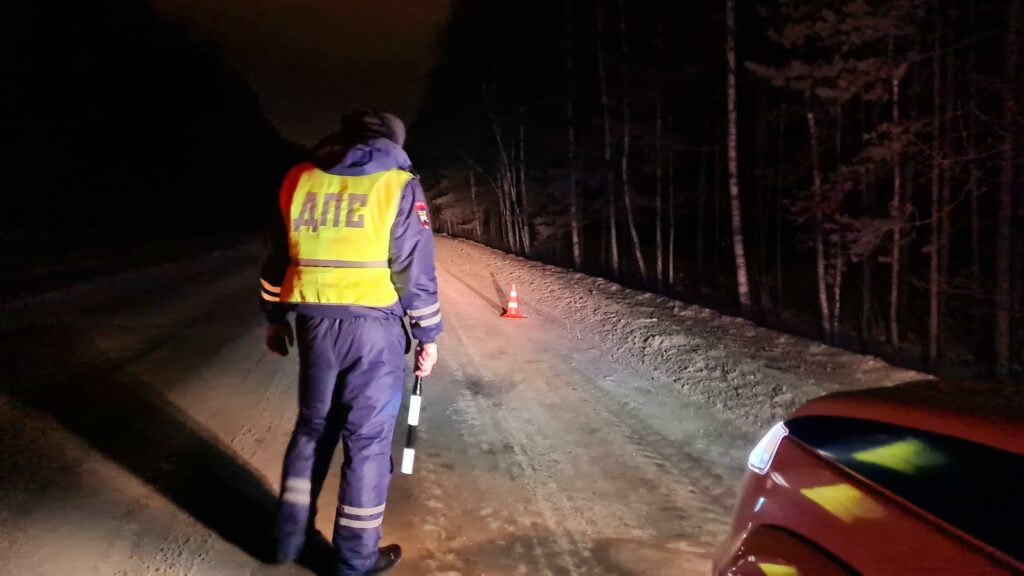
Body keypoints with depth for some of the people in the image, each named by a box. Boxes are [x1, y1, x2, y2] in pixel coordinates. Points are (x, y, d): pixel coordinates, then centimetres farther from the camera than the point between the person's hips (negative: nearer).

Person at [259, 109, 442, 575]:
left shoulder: (299, 179, 9)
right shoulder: (398, 183, -4)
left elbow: (276, 256, 13)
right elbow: (416, 270, -7)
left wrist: (275, 317, 24)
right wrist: (428, 335, 2)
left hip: (313, 323, 5)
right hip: (374, 325, -4)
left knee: (312, 426, 21)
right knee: (367, 439, 6)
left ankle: (291, 536, 31)